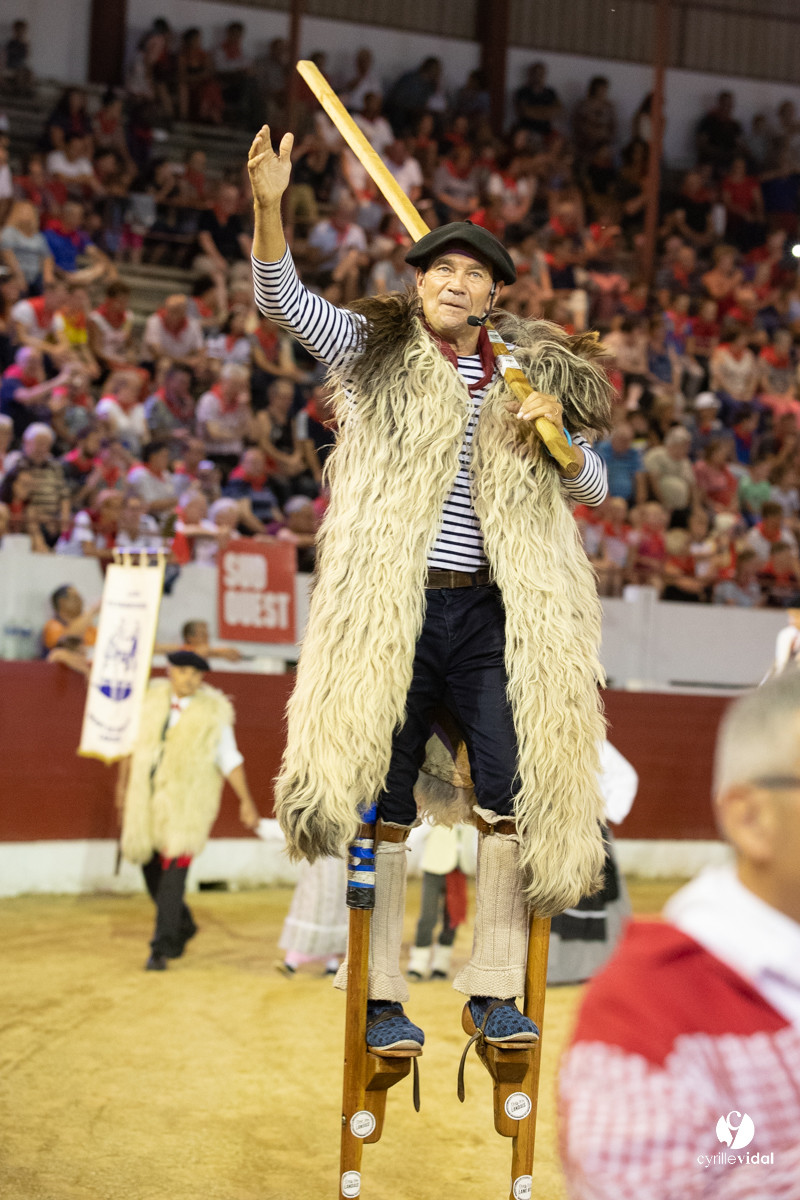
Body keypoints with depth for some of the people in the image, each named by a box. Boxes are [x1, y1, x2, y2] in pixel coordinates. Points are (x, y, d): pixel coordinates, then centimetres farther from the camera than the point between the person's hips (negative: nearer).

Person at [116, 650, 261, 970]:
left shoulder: (213, 712, -6)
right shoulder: (152, 700, 4)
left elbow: (230, 760, -3)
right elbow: (133, 743, 16)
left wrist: (246, 802, -8)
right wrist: (122, 784, 19)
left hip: (186, 804, -5)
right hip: (147, 799, 5)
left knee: (173, 872, -11)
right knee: (149, 866, 14)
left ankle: (161, 947, -5)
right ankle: (182, 926, 36)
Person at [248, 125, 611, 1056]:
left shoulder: (523, 375, 15)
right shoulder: (376, 352, 8)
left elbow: (593, 487, 16)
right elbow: (282, 300, -4)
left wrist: (553, 435, -6)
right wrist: (269, 206, -21)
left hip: (492, 613, 2)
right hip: (391, 612, -2)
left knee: (516, 793, -7)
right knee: (385, 802, 0)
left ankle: (494, 989, 3)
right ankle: (382, 998, 8)